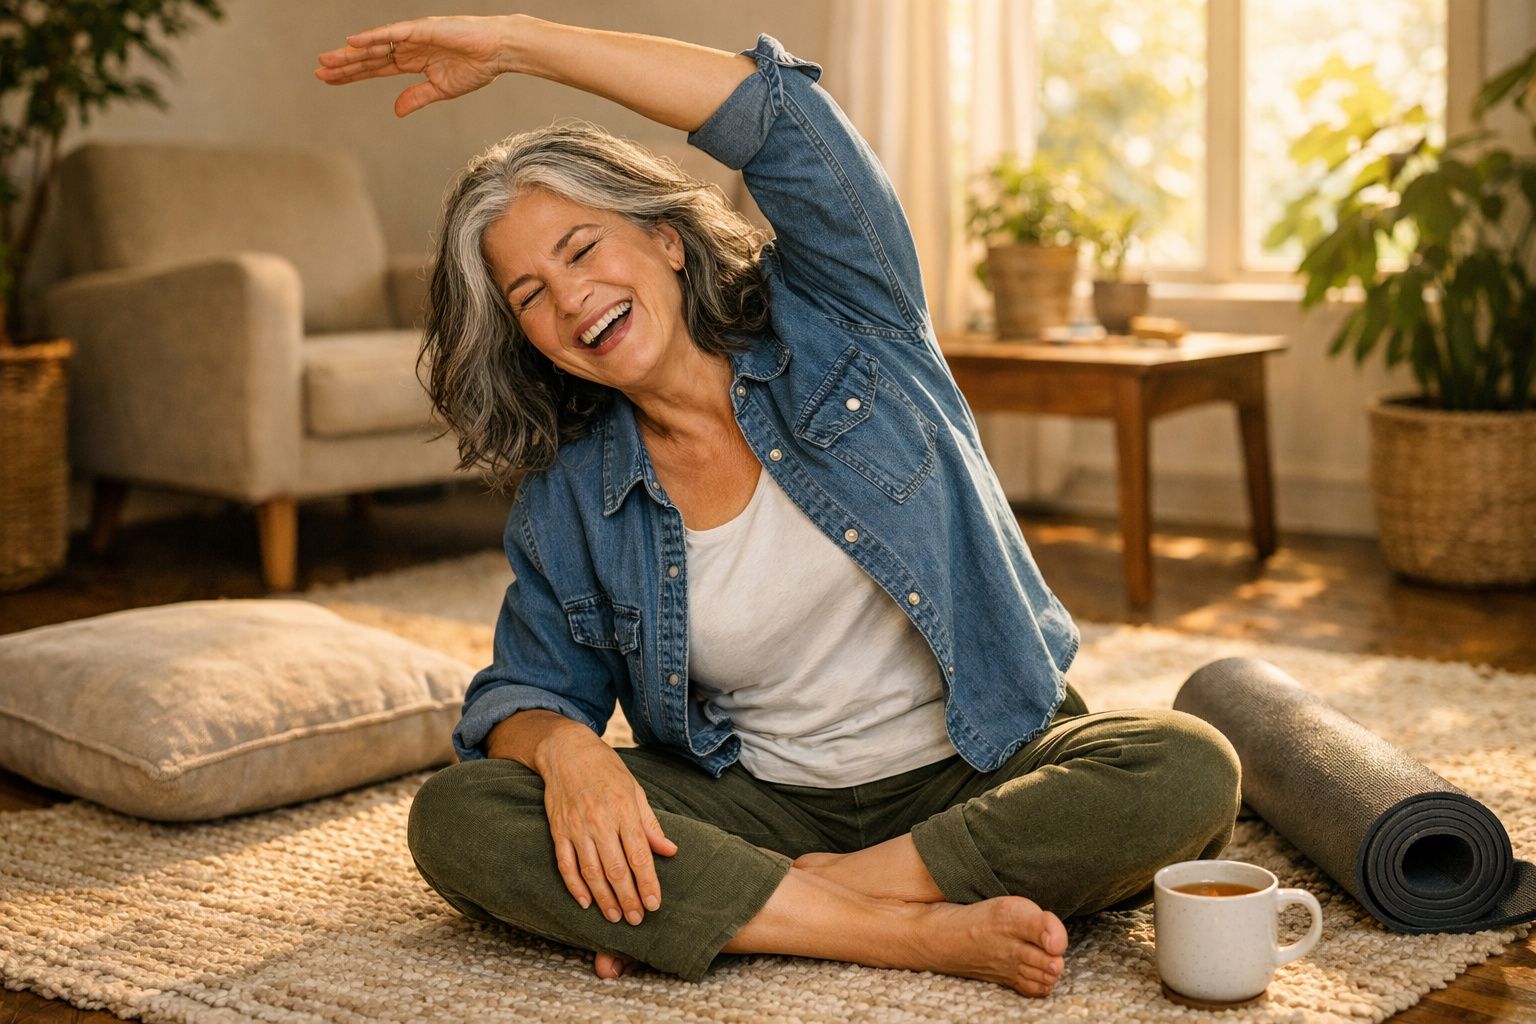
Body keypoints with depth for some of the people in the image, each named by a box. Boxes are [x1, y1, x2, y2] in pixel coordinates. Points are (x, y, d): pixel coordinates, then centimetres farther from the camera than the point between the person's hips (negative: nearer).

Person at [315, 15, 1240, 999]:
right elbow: (525, 692, 6)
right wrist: (563, 746, -21)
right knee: (456, 818, -22)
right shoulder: (564, 502, 2)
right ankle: (923, 933, -27)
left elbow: (782, 114, -17)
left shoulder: (833, 321, -4)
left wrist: (514, 41, -17)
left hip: (982, 771, -1)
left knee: (1187, 774, -31)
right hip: (758, 804, 2)